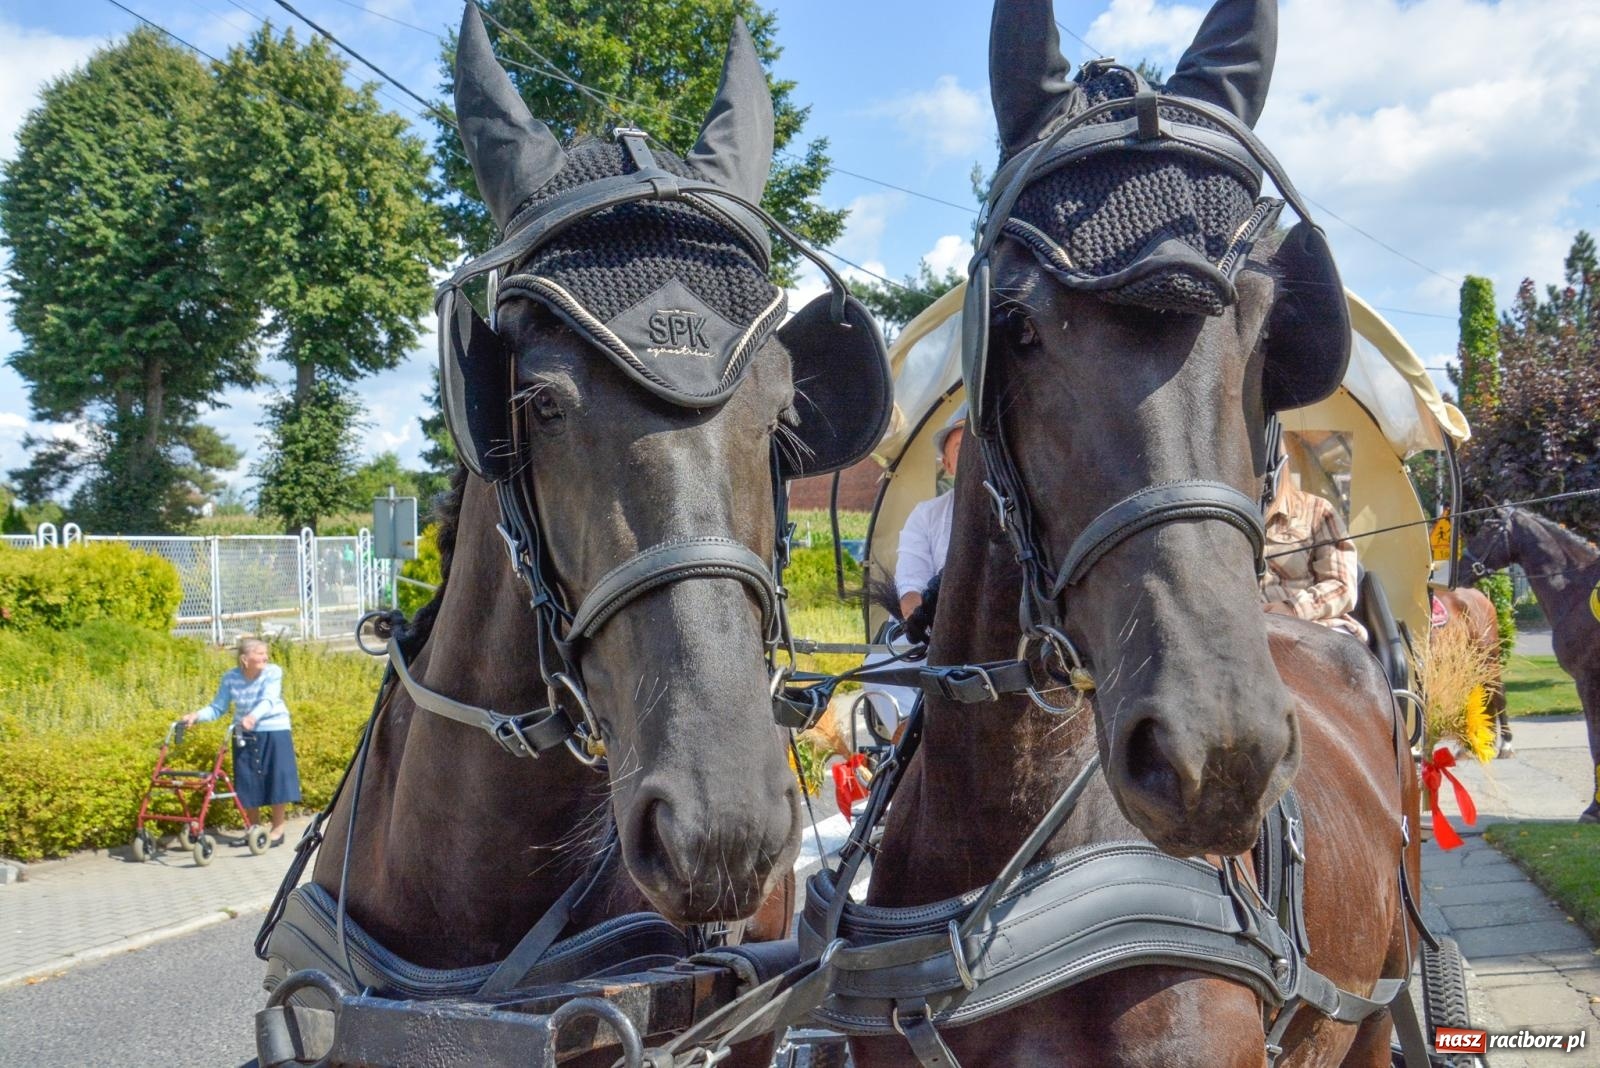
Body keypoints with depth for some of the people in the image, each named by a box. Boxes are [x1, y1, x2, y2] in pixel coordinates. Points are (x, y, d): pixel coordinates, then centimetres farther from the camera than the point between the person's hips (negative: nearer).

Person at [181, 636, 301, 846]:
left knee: (277, 780, -2)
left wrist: (253, 717, -47)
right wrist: (196, 715, -23)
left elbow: (268, 701, -28)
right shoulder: (231, 677, -7)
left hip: (274, 732, -3)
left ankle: (277, 829, 13)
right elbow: (218, 707, -5)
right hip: (245, 735, 3)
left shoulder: (273, 672, -14)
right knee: (247, 783, 6)